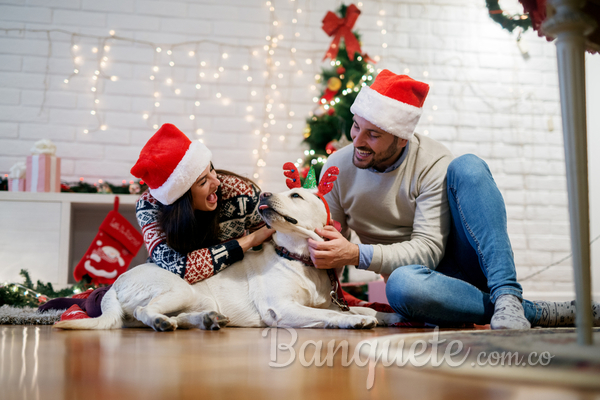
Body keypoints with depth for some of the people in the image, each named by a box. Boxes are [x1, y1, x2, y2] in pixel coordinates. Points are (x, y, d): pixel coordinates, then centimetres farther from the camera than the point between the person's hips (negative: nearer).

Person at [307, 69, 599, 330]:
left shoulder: (434, 163, -16)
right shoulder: (337, 168, -3)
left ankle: (507, 297, -35)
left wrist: (358, 255, -34)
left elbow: (428, 249, -21)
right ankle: (538, 313, -28)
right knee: (401, 285, -41)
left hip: (463, 263, -1)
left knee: (467, 167, -28)